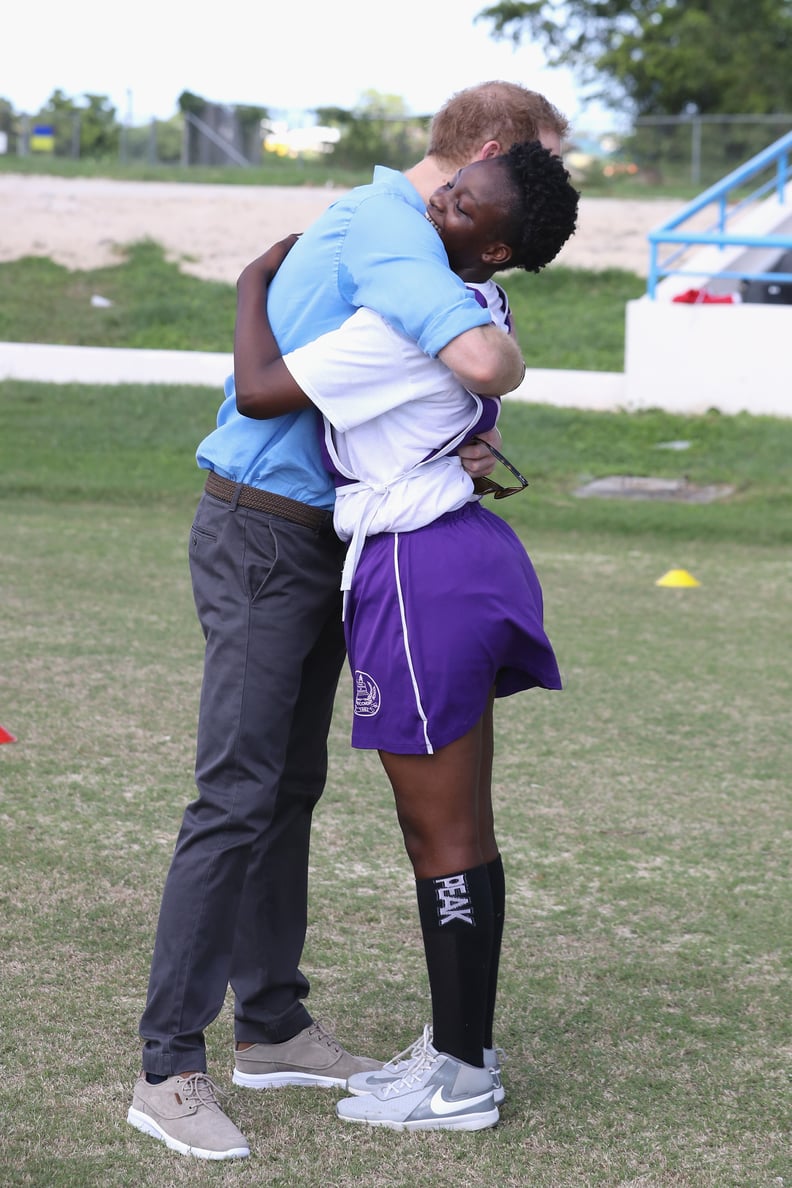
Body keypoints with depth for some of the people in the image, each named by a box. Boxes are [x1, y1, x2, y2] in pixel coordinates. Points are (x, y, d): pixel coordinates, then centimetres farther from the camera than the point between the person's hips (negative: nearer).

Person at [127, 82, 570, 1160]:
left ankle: (272, 1028, 23)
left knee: (291, 786, 14)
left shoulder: (379, 221, 16)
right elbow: (482, 360, -35)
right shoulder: (391, 233, -18)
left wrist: (449, 449, -2)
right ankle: (169, 1070, -9)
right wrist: (509, 356, -10)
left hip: (314, 539, 10)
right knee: (238, 796, -12)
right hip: (263, 535, -10)